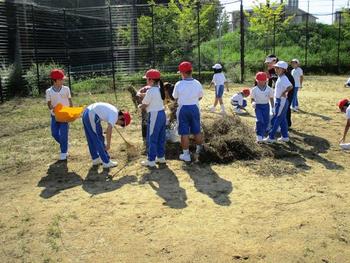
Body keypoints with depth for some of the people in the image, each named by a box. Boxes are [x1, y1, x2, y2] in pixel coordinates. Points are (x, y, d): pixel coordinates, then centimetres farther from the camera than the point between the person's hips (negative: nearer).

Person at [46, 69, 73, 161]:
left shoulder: (66, 89, -4)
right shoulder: (49, 91, -4)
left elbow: (70, 101, 4)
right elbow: (49, 103, -4)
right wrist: (52, 108, -27)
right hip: (54, 116, 2)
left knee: (63, 135, -3)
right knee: (54, 134, 5)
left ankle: (63, 153, 11)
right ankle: (65, 146, 31)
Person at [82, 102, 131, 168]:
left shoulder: (113, 111, 16)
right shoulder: (115, 115, -11)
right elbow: (109, 129, -21)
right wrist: (108, 144, -16)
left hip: (86, 113, 10)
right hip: (92, 116, -10)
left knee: (91, 139, 18)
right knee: (99, 140, 0)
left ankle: (95, 159, 31)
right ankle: (107, 162, 7)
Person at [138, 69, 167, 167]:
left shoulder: (150, 91, -17)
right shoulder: (160, 89, 8)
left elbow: (144, 105, -10)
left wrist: (139, 106, 11)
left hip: (154, 115, -9)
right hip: (162, 113, 9)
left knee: (152, 138, -1)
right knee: (161, 138, 16)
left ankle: (151, 160, 5)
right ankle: (161, 157, 26)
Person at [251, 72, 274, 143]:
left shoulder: (269, 89, 1)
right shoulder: (254, 90, -2)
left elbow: (271, 99, 8)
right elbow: (252, 99, 5)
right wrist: (253, 103, -17)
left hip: (266, 106, 3)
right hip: (258, 106, -2)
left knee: (266, 121, 4)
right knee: (260, 120, -17)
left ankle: (262, 136, 19)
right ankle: (259, 137, -14)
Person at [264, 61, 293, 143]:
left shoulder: (284, 79, -20)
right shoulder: (280, 78, 10)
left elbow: (290, 86, -36)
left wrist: (284, 92, -25)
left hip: (281, 101, -10)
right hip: (278, 100, 10)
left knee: (276, 120, -3)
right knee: (282, 119, 15)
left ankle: (271, 137, 3)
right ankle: (285, 136, 23)